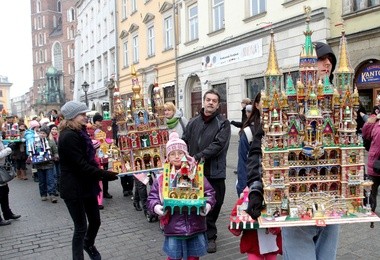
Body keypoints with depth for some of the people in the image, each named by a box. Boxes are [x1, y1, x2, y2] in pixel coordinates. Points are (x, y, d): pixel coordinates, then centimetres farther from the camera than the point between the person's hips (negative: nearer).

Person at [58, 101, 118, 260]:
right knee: (81, 227, 3)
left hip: (86, 184, 9)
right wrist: (109, 175, -26)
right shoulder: (69, 136, -21)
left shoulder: (78, 133, 11)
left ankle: (89, 244, 46)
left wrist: (102, 174, 10)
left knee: (95, 220, 19)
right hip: (74, 188, -9)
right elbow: (82, 166, -25)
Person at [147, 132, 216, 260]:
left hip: (195, 226, 1)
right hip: (173, 227, 0)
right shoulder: (162, 179, -3)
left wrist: (208, 204, -14)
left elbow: (209, 192, 3)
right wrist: (156, 206, -17)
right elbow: (152, 197, 3)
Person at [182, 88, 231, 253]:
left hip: (214, 172, -3)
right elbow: (184, 141, 8)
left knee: (213, 205, 6)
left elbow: (219, 144, -15)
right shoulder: (193, 122, 10)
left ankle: (210, 236, 25)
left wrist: (200, 156, -23)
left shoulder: (223, 123, -2)